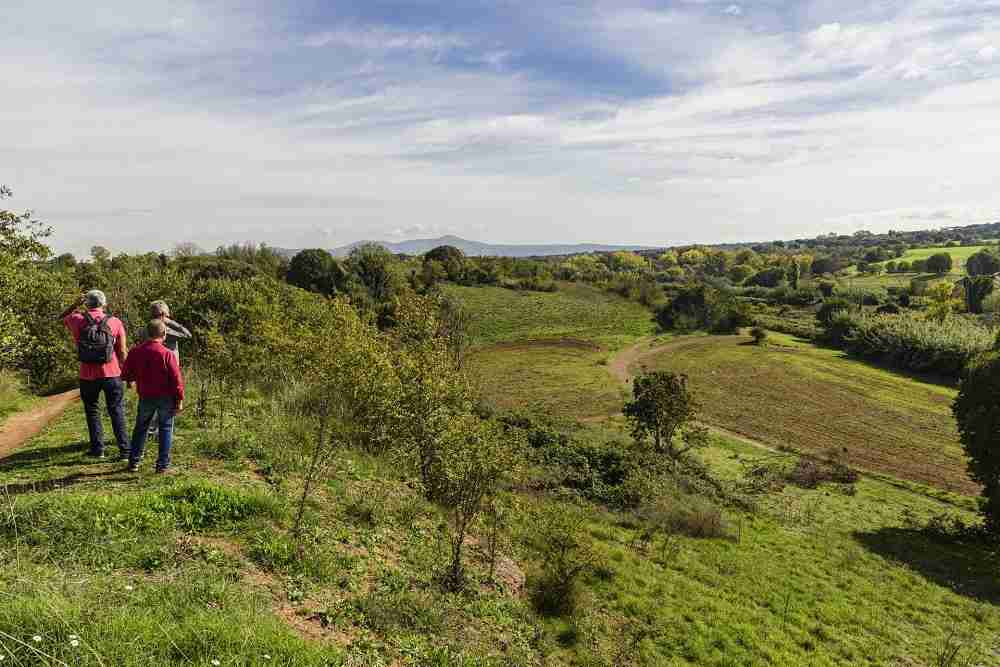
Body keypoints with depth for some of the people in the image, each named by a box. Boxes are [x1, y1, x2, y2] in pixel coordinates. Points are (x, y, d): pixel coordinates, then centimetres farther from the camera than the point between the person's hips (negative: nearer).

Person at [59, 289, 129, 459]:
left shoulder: (77, 320, -2)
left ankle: (97, 449, 17)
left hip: (88, 376, 1)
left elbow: (62, 317, 24)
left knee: (92, 411, 15)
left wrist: (77, 304, 16)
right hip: (112, 374, -1)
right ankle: (125, 449, 4)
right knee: (117, 412, 6)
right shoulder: (115, 322, -4)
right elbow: (122, 352, -2)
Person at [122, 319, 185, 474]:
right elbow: (176, 378, -15)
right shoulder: (167, 354, -15)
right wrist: (179, 399, -7)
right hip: (166, 397, -3)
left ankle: (134, 462, 21)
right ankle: (163, 464, 8)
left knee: (141, 428, 18)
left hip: (145, 397, 3)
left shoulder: (135, 351, -2)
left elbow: (127, 375, 6)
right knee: (165, 428, 8)